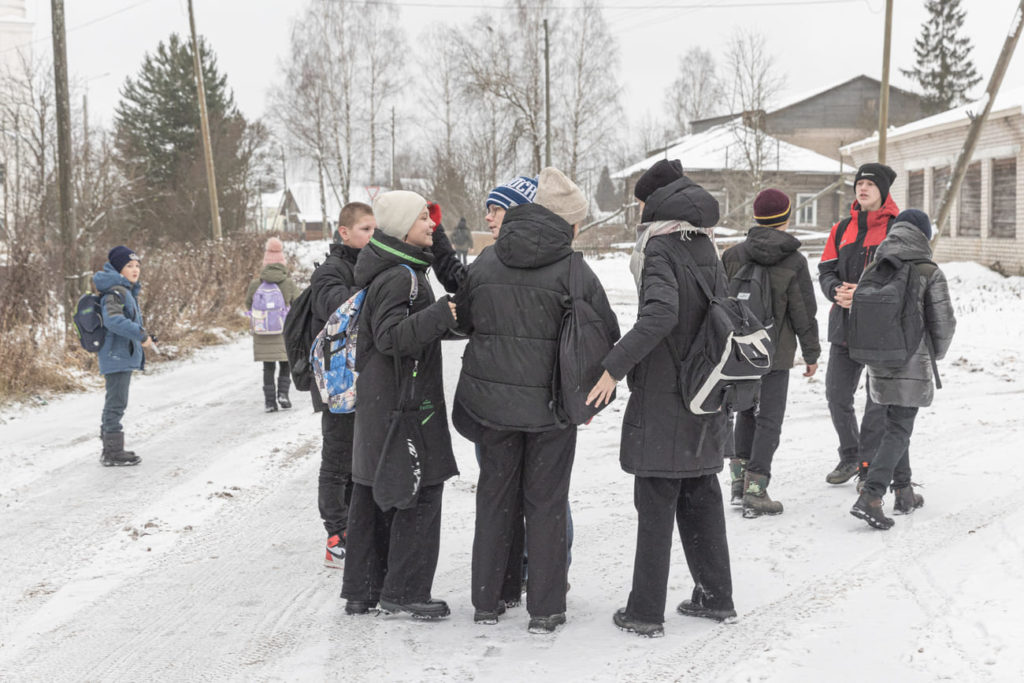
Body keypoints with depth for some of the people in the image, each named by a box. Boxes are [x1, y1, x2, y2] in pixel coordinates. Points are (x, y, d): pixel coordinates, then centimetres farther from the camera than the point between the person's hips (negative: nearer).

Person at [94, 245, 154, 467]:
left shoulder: (127, 291, 15)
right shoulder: (115, 292, -16)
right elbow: (113, 320, -31)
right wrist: (141, 335, -29)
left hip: (123, 356, 11)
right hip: (117, 356, -11)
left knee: (114, 404, 17)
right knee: (116, 403, -6)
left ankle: (111, 450, 26)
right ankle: (113, 453, -1)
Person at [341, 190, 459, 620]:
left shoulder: (394, 270, 15)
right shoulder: (399, 276, -16)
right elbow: (391, 336, -26)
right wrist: (442, 314, -28)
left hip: (377, 403, 11)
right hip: (404, 402, -11)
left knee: (373, 494, 13)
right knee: (420, 489, -3)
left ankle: (362, 590, 22)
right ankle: (404, 591, 3)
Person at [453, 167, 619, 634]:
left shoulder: (486, 262, 0)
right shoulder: (572, 270, -11)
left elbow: (462, 319, 11)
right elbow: (607, 335, -4)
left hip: (490, 398, 3)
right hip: (551, 403, -3)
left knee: (495, 495, 15)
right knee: (546, 501, 8)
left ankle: (487, 601, 22)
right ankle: (545, 609, 13)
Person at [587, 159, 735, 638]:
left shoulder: (660, 248, -14)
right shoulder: (705, 247, 10)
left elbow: (660, 314, -30)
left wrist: (614, 367, -28)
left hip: (663, 400, -7)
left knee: (656, 505, 0)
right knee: (701, 497, 16)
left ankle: (646, 612, 6)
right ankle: (715, 597, 24)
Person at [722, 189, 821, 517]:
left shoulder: (734, 255, 0)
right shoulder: (794, 261, -8)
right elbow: (804, 313, -5)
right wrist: (811, 353, 5)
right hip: (775, 353, -4)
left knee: (745, 411, 18)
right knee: (769, 419, 1)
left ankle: (739, 478, 19)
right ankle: (755, 488, -4)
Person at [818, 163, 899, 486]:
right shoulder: (842, 229, 13)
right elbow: (826, 270, 11)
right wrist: (837, 291, -11)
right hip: (844, 324, 5)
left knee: (878, 400, 0)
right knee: (836, 395, 9)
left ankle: (869, 466, 12)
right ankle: (850, 456, 27)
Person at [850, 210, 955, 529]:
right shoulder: (930, 273, -9)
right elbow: (943, 322, -6)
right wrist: (936, 353, 13)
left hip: (878, 362, 5)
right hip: (912, 365, -5)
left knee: (896, 425, 18)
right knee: (899, 430, -3)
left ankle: (904, 492, 25)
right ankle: (870, 497, -14)